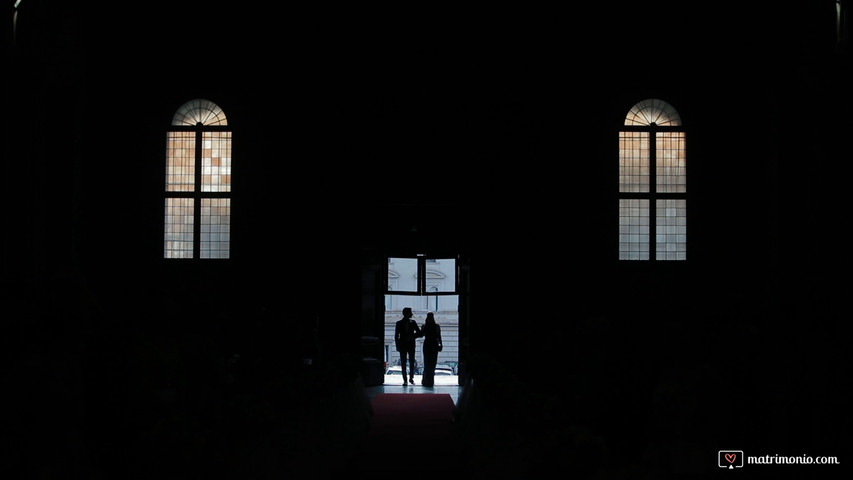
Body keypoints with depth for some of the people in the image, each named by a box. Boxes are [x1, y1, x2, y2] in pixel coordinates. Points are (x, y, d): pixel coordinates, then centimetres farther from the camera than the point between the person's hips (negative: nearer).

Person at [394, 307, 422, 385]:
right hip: (403, 346, -1)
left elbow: (419, 333, 6)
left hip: (411, 345, 1)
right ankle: (405, 380, 2)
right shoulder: (399, 323, 1)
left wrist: (412, 337, -11)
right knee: (403, 363, -1)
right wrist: (397, 346, -6)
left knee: (412, 363, 1)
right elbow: (396, 336, 1)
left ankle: (411, 378, 16)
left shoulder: (413, 322, 6)